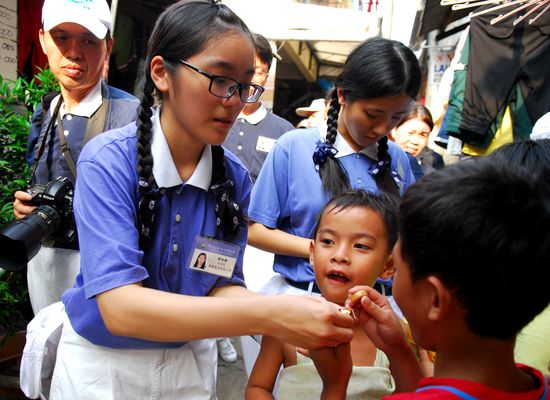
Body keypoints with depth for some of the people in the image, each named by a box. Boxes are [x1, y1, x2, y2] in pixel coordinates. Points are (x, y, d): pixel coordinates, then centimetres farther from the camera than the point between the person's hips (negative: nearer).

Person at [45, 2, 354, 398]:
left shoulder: (235, 177, -9)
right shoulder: (109, 160, -22)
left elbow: (223, 286, -7)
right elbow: (119, 306, -31)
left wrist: (294, 315, -27)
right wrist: (266, 315, -39)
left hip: (191, 363, 3)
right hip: (102, 364, -3)